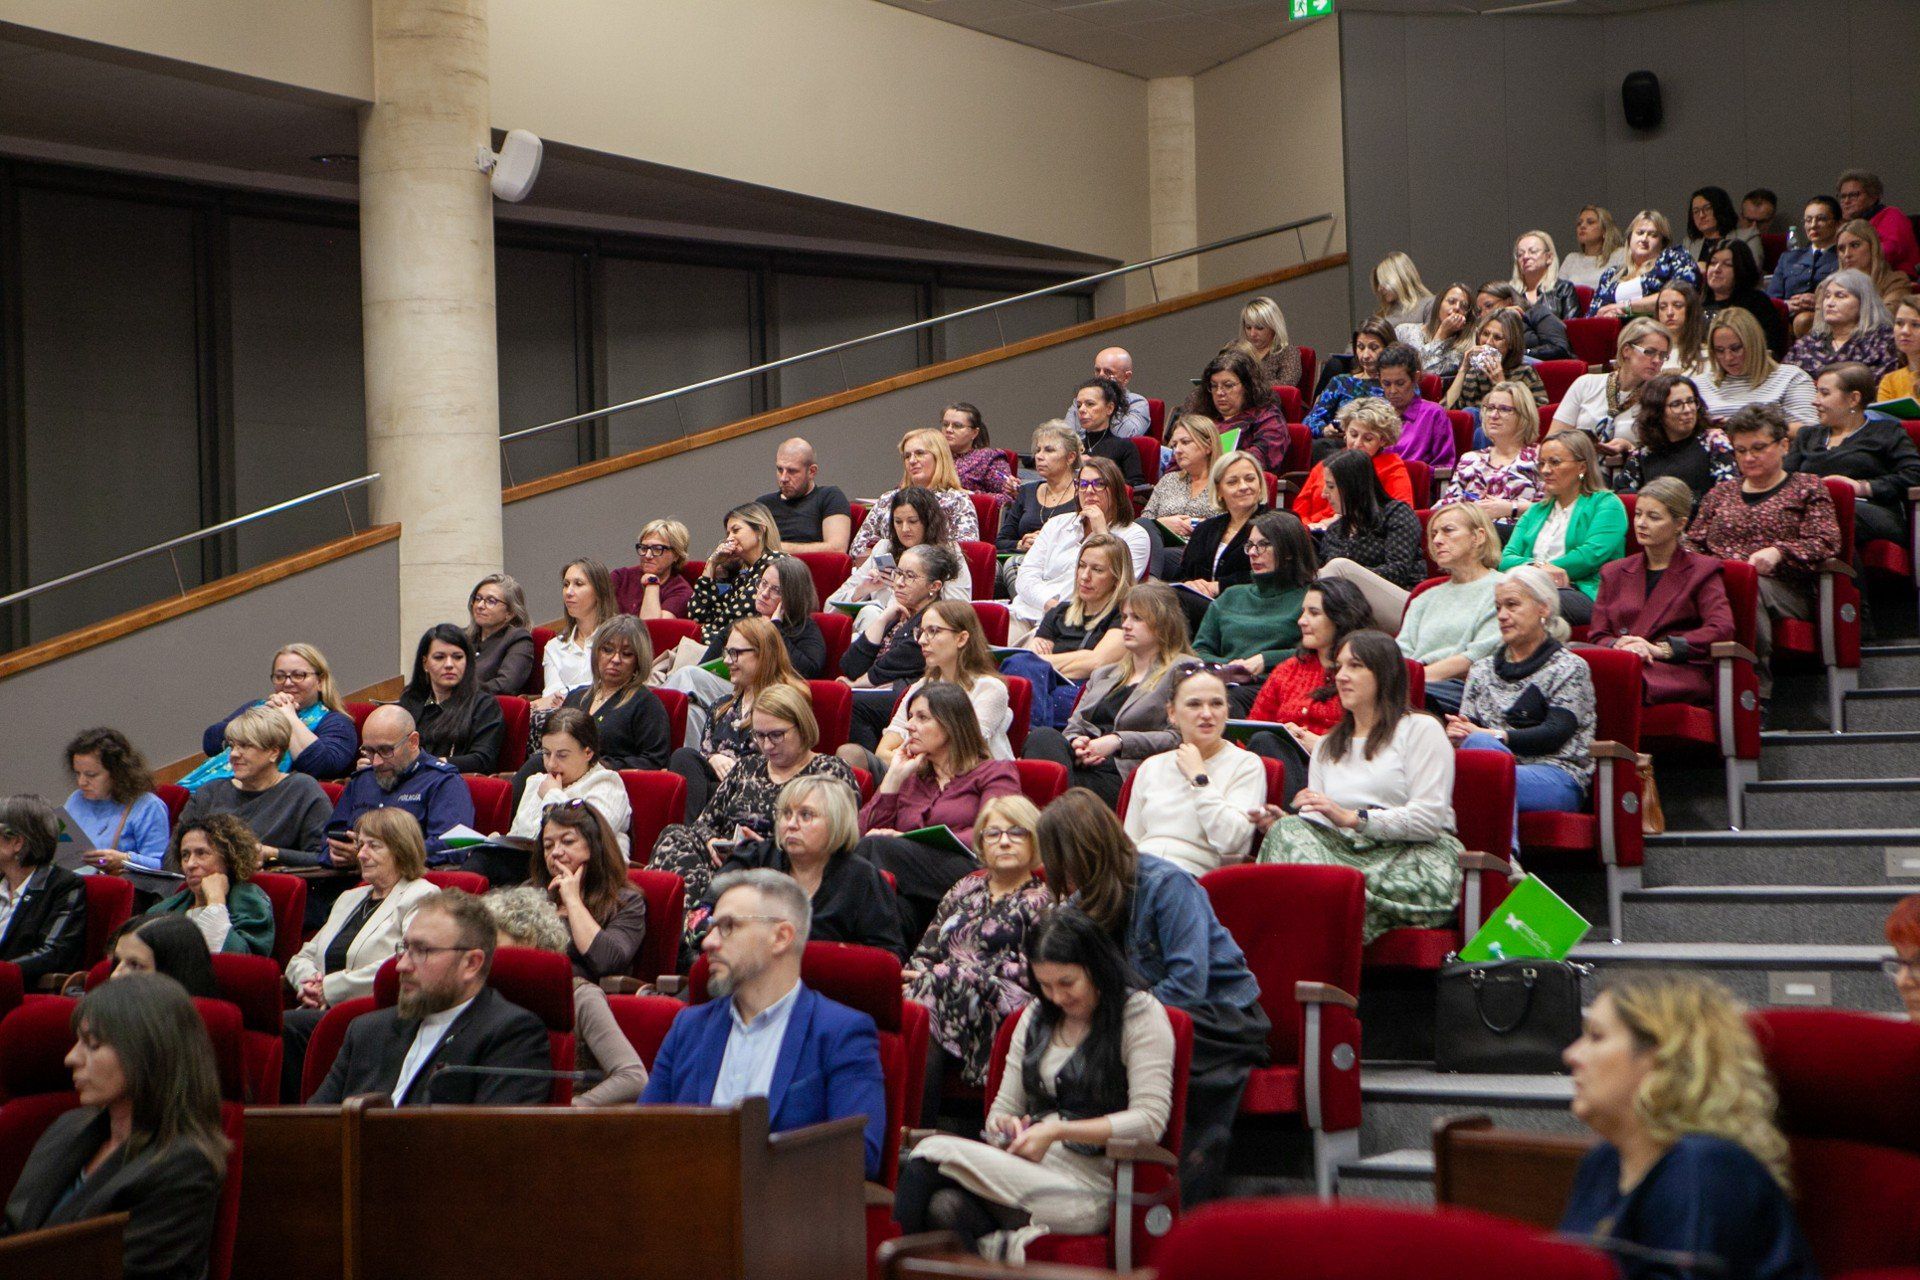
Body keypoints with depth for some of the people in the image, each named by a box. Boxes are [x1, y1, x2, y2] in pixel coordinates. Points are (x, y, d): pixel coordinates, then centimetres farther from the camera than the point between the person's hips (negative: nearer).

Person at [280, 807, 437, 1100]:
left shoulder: (422, 897, 2)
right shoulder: (349, 898, 29)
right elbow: (302, 957, 29)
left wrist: (331, 988, -11)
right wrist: (309, 982, 2)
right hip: (324, 1010, 7)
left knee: (288, 1025, -31)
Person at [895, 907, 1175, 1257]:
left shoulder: (1142, 1014, 3)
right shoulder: (1035, 1016, 22)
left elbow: (1150, 1119, -7)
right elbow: (1003, 1107, 23)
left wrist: (1059, 1130, -13)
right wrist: (1004, 1125, -3)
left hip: (1092, 1188, -6)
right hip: (1029, 1169, 6)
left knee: (934, 1152, -25)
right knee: (944, 1205, -32)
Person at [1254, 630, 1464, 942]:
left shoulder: (1421, 730, 9)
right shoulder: (1326, 747, 29)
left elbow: (1429, 818, -5)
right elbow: (1319, 824, 14)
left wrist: (1352, 818, -14)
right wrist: (1282, 824, -9)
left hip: (1414, 855, -5)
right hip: (1347, 851, 5)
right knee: (1290, 830, -29)